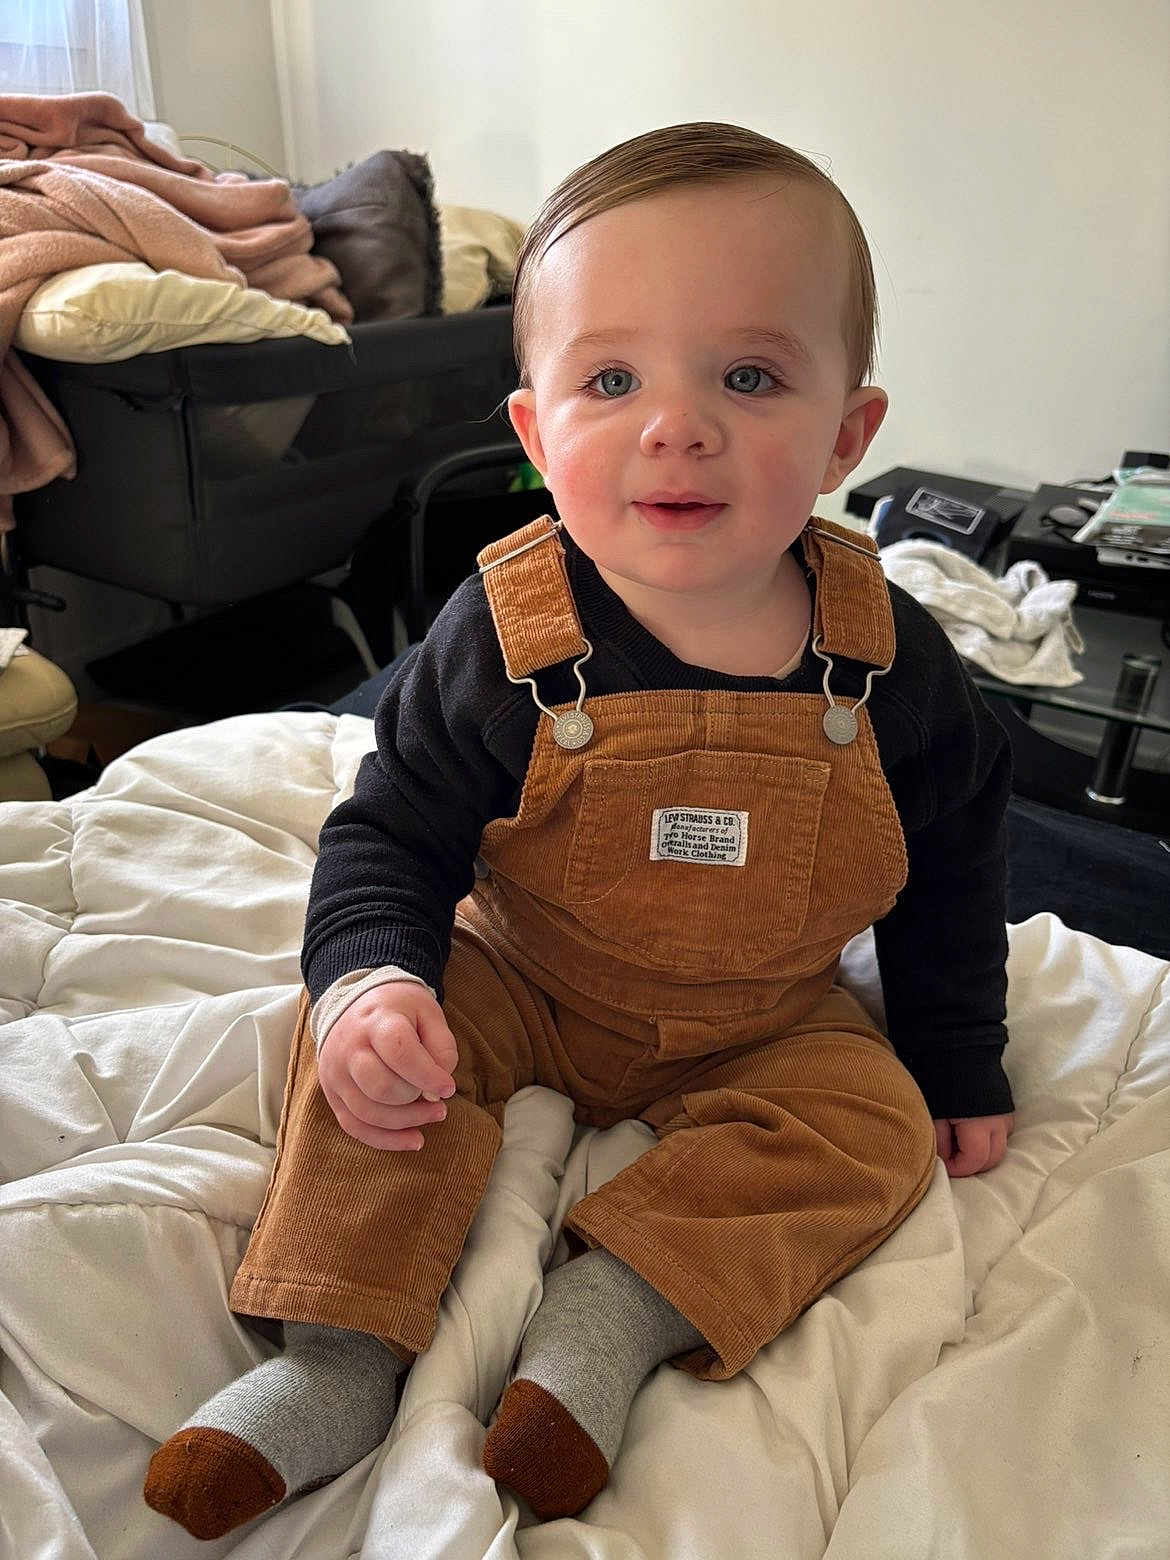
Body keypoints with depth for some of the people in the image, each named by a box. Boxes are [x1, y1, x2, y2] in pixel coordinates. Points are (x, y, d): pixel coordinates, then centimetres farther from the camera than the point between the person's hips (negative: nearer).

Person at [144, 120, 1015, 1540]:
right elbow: (389, 834, -15)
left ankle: (615, 1317, -19)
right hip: (524, 984, -1)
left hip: (769, 1028, 2)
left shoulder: (890, 659, -17)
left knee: (876, 1129, -16)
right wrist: (370, 978, -35)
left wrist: (958, 1066, 5)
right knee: (364, 1038, -18)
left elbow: (950, 874, -1)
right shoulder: (503, 640, -23)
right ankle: (337, 1360, -9)